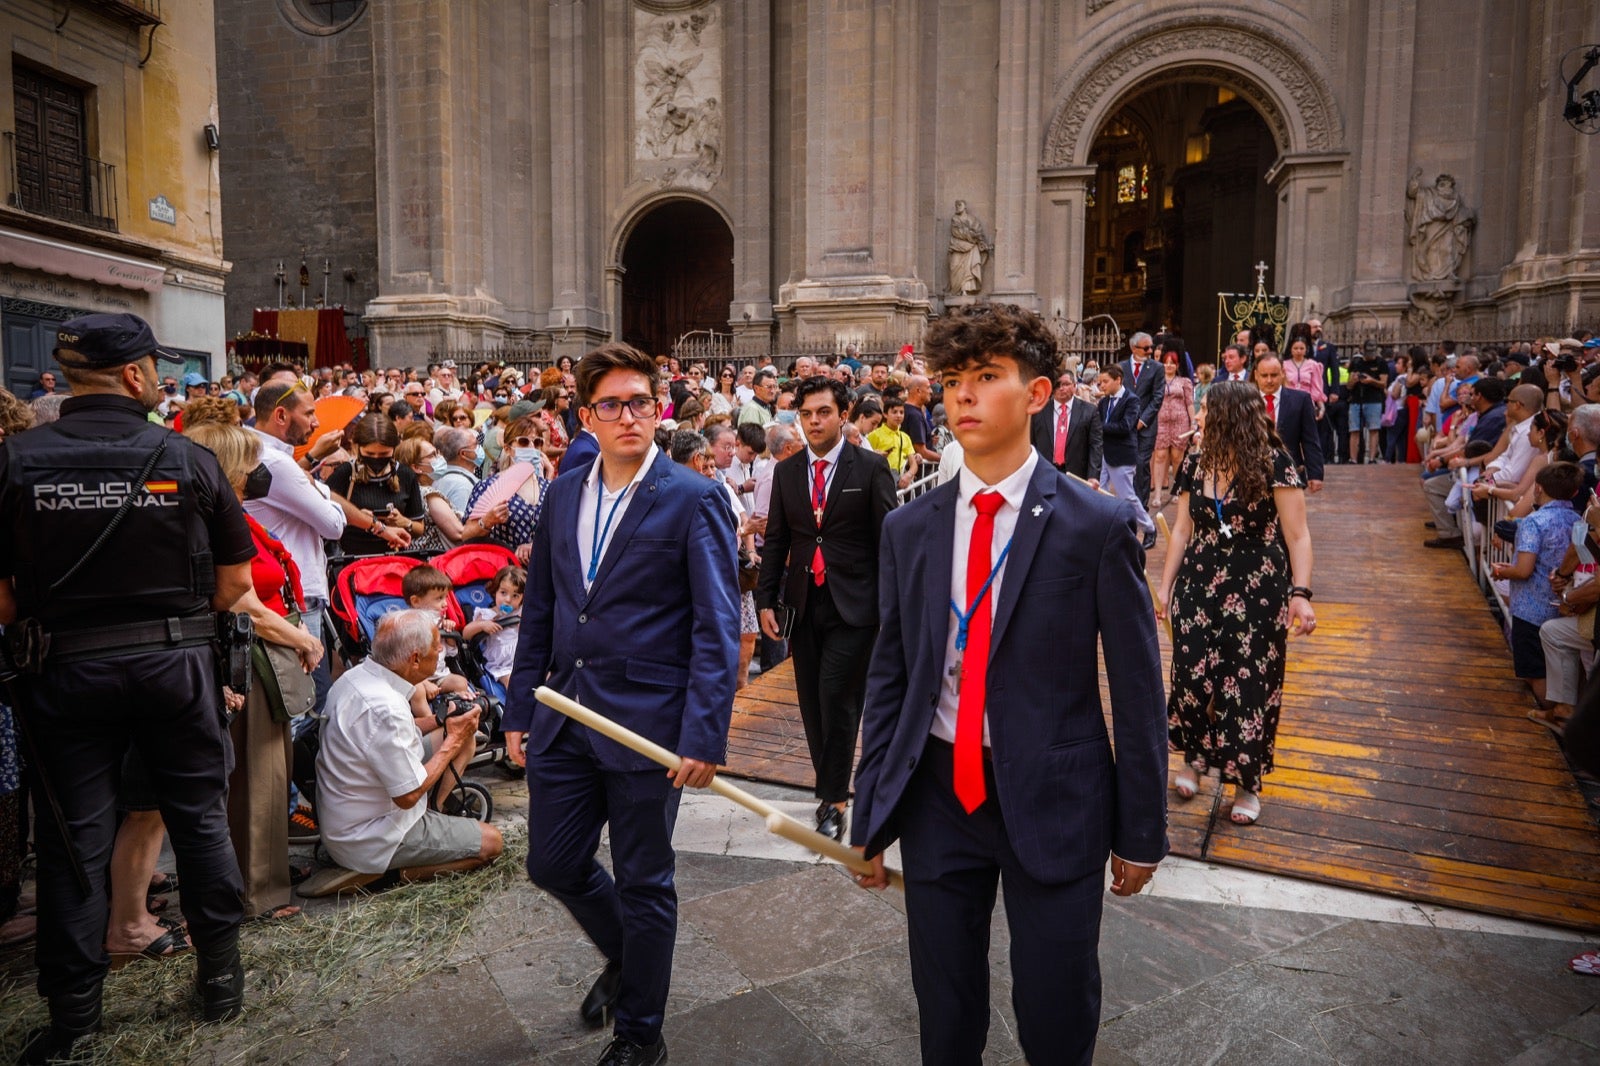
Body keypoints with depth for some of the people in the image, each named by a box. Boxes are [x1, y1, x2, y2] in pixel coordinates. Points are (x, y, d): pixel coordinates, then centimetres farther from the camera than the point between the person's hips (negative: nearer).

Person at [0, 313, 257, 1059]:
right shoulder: (188, 461, -7)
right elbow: (234, 582, -5)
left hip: (64, 669, 1)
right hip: (176, 662, 0)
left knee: (73, 837, 11)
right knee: (200, 818, 13)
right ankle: (221, 976, 25)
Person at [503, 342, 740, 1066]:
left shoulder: (694, 500, -9)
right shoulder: (563, 495, 8)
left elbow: (717, 628, -13)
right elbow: (539, 611, 13)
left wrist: (703, 735, -19)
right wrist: (520, 712, 11)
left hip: (647, 721, -5)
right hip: (565, 716, 6)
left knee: (643, 884, 9)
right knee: (553, 865, 16)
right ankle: (624, 958, 46)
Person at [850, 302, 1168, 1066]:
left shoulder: (1098, 525, -8)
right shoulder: (909, 528, 2)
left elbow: (1136, 687, -5)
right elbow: (889, 676, 6)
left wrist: (1142, 832, -2)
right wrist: (870, 816, 6)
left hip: (1054, 801, -3)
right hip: (939, 794, 3)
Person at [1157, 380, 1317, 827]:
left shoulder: (1273, 464, -10)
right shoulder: (1194, 466, 4)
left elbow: (1297, 535, -11)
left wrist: (1301, 593, -20)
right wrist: (1165, 585, 8)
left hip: (1258, 592, -4)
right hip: (1199, 588, 4)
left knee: (1252, 685, 4)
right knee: (1192, 676, 4)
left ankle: (1248, 782, 21)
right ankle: (1194, 756, 29)